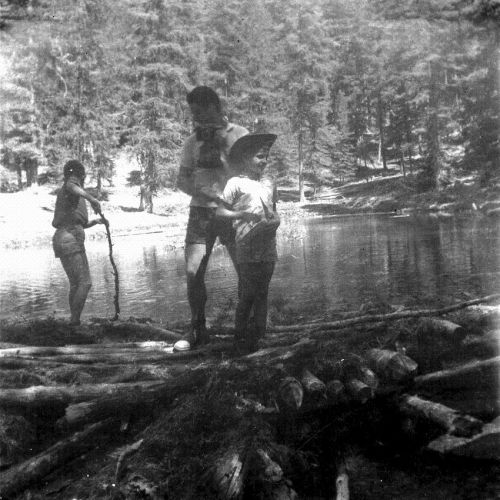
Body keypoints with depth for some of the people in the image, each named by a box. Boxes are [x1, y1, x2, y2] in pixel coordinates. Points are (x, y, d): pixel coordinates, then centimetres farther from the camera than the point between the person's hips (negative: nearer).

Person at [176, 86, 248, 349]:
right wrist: (200, 193, -10)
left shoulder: (238, 134, 3)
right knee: (193, 273, -5)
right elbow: (182, 180, 9)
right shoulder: (192, 142, 12)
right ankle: (198, 329, 10)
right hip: (201, 211, 3)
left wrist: (223, 141, -11)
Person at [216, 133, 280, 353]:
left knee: (262, 295, 12)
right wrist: (244, 214, -15)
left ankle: (257, 335, 23)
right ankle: (241, 338, 12)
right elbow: (220, 211, -3)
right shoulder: (236, 183, -3)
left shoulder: (269, 183, 13)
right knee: (246, 296, 0)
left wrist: (275, 221, -2)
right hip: (248, 250, -5)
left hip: (268, 249, 5)